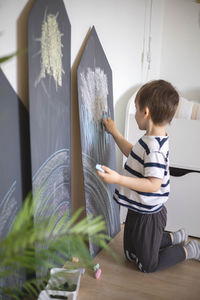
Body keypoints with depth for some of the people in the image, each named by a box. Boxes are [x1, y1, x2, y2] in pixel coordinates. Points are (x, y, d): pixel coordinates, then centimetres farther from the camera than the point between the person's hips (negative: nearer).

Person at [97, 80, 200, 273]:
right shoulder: (150, 140, 2)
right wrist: (115, 133, 20)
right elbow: (134, 154, 20)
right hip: (137, 210, 9)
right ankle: (174, 238, 34)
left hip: (148, 215, -9)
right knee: (130, 254, 27)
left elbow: (154, 184, -32)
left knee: (147, 265, 13)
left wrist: (118, 179, -36)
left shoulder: (154, 147, -29)